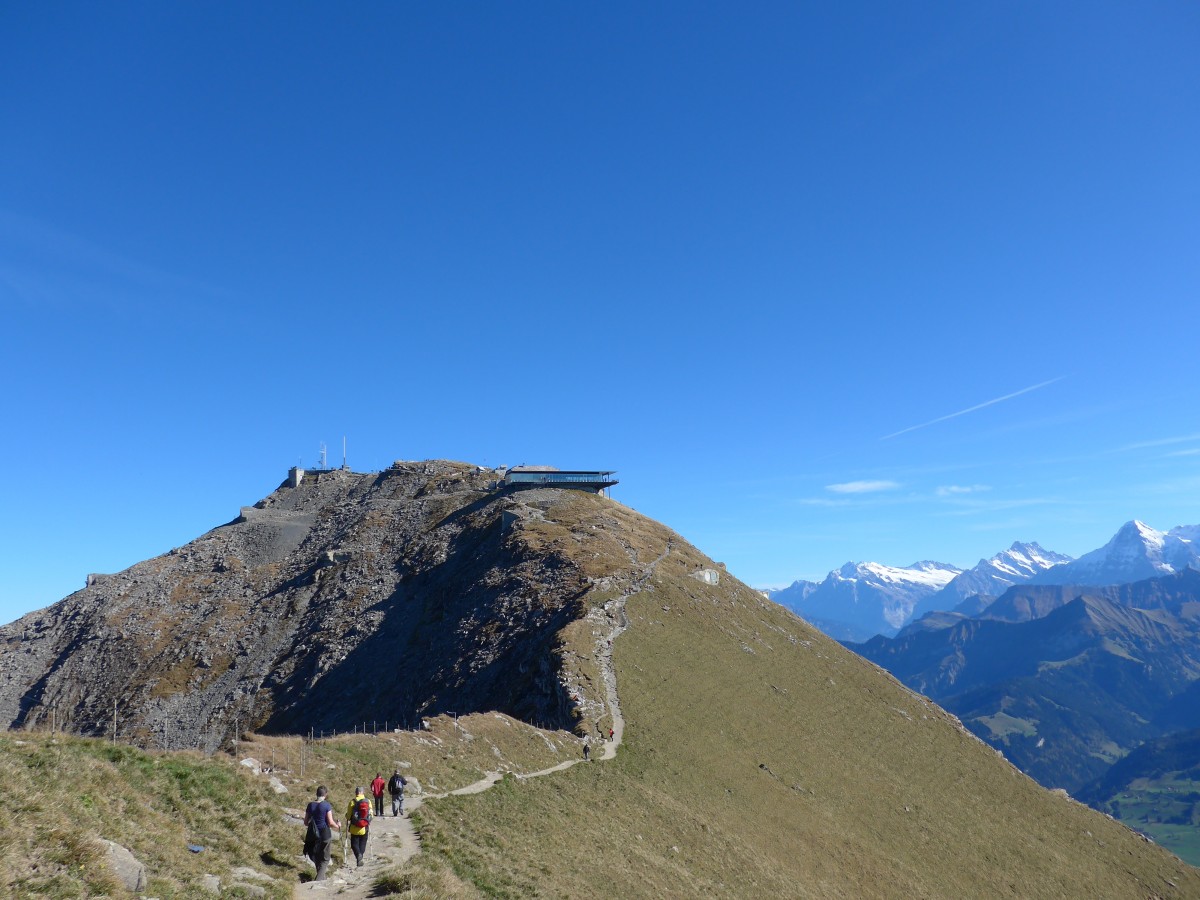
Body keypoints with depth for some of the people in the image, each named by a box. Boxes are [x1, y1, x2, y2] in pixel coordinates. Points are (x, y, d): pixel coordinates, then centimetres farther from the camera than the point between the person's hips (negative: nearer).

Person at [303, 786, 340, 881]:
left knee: (317, 858, 21)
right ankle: (319, 879, -5)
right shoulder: (327, 805, -14)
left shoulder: (310, 805, 0)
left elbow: (306, 822, 7)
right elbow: (330, 823, -15)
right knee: (325, 859, 9)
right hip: (325, 835, -4)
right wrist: (338, 826, 5)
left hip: (313, 835, 5)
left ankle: (321, 878, 33)